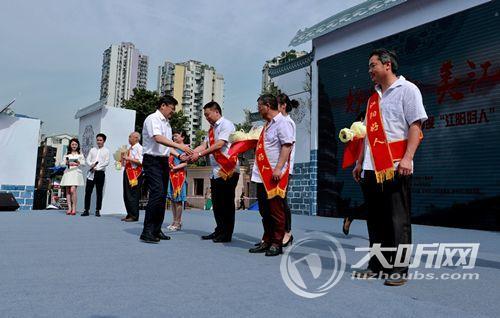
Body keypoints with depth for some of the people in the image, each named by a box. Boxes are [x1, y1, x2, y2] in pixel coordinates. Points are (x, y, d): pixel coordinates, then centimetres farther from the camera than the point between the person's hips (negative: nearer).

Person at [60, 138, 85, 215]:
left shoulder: (80, 154, 13)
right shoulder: (67, 154, 18)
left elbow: (83, 163, 5)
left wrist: (78, 163, -13)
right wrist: (67, 163, -11)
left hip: (76, 172, -3)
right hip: (67, 172, 3)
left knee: (73, 190, -16)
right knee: (68, 191, -1)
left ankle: (74, 208, -11)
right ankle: (69, 208, 2)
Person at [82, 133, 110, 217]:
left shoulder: (106, 151, 6)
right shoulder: (92, 150, 14)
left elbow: (107, 162, -4)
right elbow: (88, 160, 8)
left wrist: (97, 167, -12)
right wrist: (91, 165, -13)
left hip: (100, 172, -2)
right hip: (91, 172, 2)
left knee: (99, 192, 1)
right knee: (88, 191, -2)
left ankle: (97, 210, 6)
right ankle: (86, 210, 2)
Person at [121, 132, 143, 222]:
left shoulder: (139, 148, -8)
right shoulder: (130, 148, 18)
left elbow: (141, 162, -20)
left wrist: (129, 158, -17)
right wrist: (123, 157, 11)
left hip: (135, 173, -9)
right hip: (127, 172, 9)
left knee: (133, 195, -6)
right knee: (126, 194, 12)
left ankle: (134, 216, 3)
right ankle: (129, 214, 21)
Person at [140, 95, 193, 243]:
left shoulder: (167, 123, 20)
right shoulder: (153, 119, -6)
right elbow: (158, 138, -22)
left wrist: (179, 156, 7)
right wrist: (179, 146, -25)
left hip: (164, 161, 9)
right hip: (152, 160, -9)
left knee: (162, 196, 8)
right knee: (157, 193, -19)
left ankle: (156, 230, 15)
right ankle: (147, 232, -15)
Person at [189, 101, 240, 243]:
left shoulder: (226, 125, -8)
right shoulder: (212, 129, 19)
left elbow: (219, 145, -19)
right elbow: (203, 145, 10)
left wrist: (200, 154, -20)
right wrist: (189, 154, -3)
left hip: (228, 169, -9)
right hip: (216, 170, 9)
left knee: (226, 203, -1)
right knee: (216, 203, 13)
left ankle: (226, 234, 9)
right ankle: (219, 231, 24)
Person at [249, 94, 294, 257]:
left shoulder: (282, 122, -8)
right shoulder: (267, 124, 21)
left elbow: (287, 146, -18)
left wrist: (278, 168, -25)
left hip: (275, 176, -9)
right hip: (262, 176, 9)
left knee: (276, 211, -1)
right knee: (264, 211, 13)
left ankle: (277, 243, 9)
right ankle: (267, 241, 23)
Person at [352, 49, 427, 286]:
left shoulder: (407, 89, 2)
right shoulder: (373, 97, 21)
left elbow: (416, 126, -8)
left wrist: (407, 158, -20)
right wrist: (359, 162, 18)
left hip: (396, 167, -6)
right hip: (371, 168, 7)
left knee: (397, 220, -2)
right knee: (375, 220, 9)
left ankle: (399, 269, 7)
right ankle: (376, 265, 19)